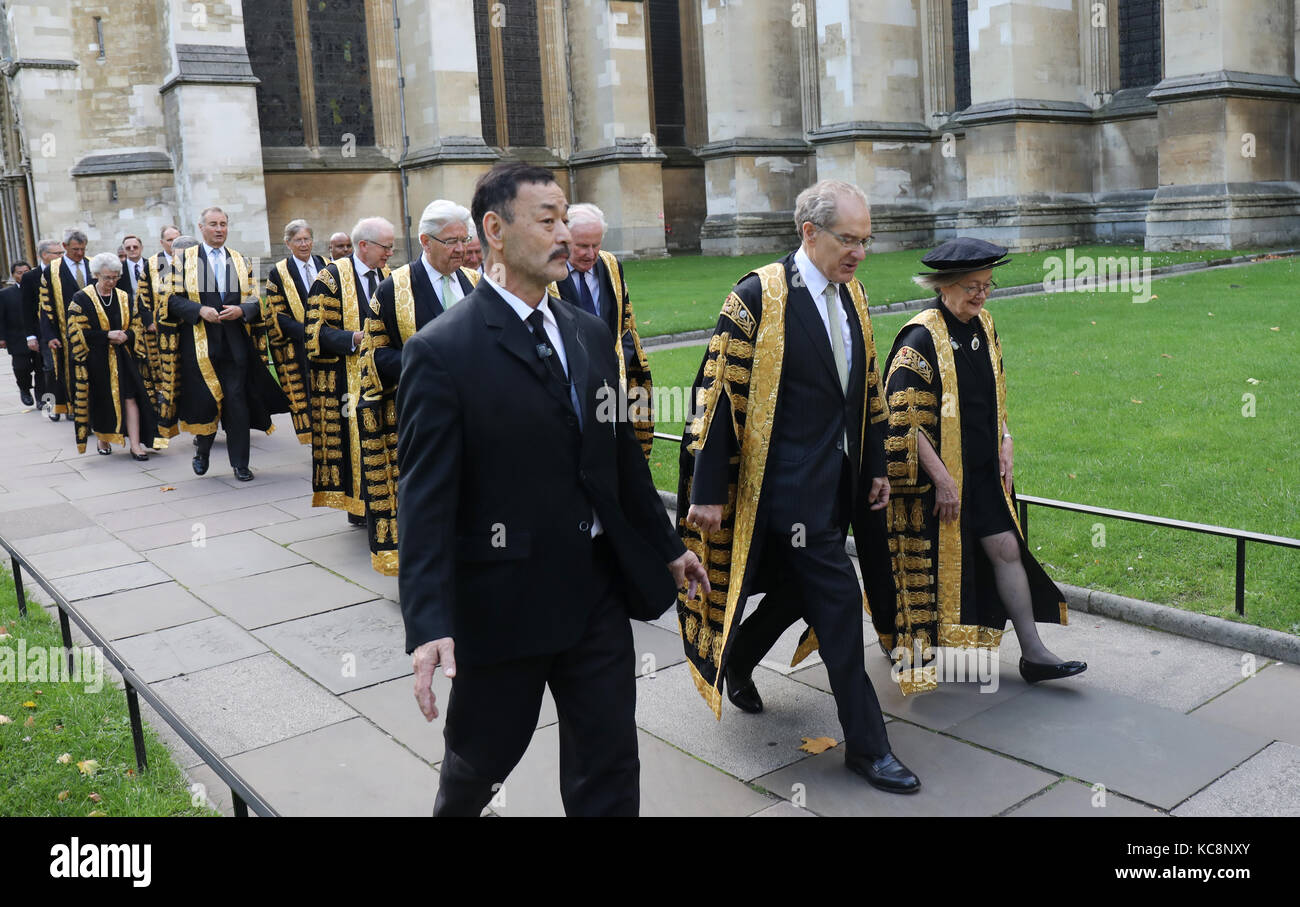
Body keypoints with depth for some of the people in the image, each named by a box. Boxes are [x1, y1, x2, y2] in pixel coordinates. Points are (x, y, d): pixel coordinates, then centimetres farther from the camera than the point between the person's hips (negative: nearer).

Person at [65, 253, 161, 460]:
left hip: (123, 357, 2)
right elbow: (77, 332, -8)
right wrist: (107, 335, -17)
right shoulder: (82, 299, -3)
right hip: (96, 359, -2)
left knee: (130, 397, -7)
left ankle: (135, 445, -9)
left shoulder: (123, 297, 9)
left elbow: (135, 325, 12)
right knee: (100, 401, 7)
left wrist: (126, 336, -10)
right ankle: (102, 439, 26)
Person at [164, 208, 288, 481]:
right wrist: (200, 310, -16)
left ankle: (240, 463, 6)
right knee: (204, 399, 0)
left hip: (235, 343, 2)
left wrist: (240, 310, -11)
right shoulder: (184, 258, 5)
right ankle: (202, 448, 28)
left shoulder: (240, 261, 12)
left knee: (237, 401, -1)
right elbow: (173, 298, 0)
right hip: (199, 342, -1)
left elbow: (254, 300, 10)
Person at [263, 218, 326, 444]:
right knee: (306, 397, -3)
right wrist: (306, 331, -16)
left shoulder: (326, 267, 11)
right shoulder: (278, 273, 2)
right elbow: (277, 317, -2)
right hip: (299, 348, -2)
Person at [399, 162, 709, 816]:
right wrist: (428, 627, -23)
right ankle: (454, 809, 51)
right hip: (502, 602, -5)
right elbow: (426, 500, -16)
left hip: (600, 590, 5)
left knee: (609, 768, 11)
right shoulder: (442, 351, -13)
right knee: (482, 756, 18)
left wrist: (666, 547, 20)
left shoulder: (591, 335, 7)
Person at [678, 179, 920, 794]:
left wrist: (876, 466, 16)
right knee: (838, 603, -6)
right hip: (789, 483, -8)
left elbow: (866, 389, 18)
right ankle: (866, 744, 8)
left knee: (798, 587, 19)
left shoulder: (851, 295, 9)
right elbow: (718, 394, -14)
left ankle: (736, 660, 45)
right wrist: (709, 492, -14)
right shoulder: (757, 297, -14)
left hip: (839, 480, 8)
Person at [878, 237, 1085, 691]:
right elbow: (904, 420, -20)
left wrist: (1005, 444, 7)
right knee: (930, 562, 6)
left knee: (1006, 548, 3)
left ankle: (1033, 652, 10)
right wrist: (942, 479, -19)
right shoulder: (920, 338, -17)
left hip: (982, 470, 6)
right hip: (934, 475, -6)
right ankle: (905, 644, 29)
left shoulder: (984, 327, 7)